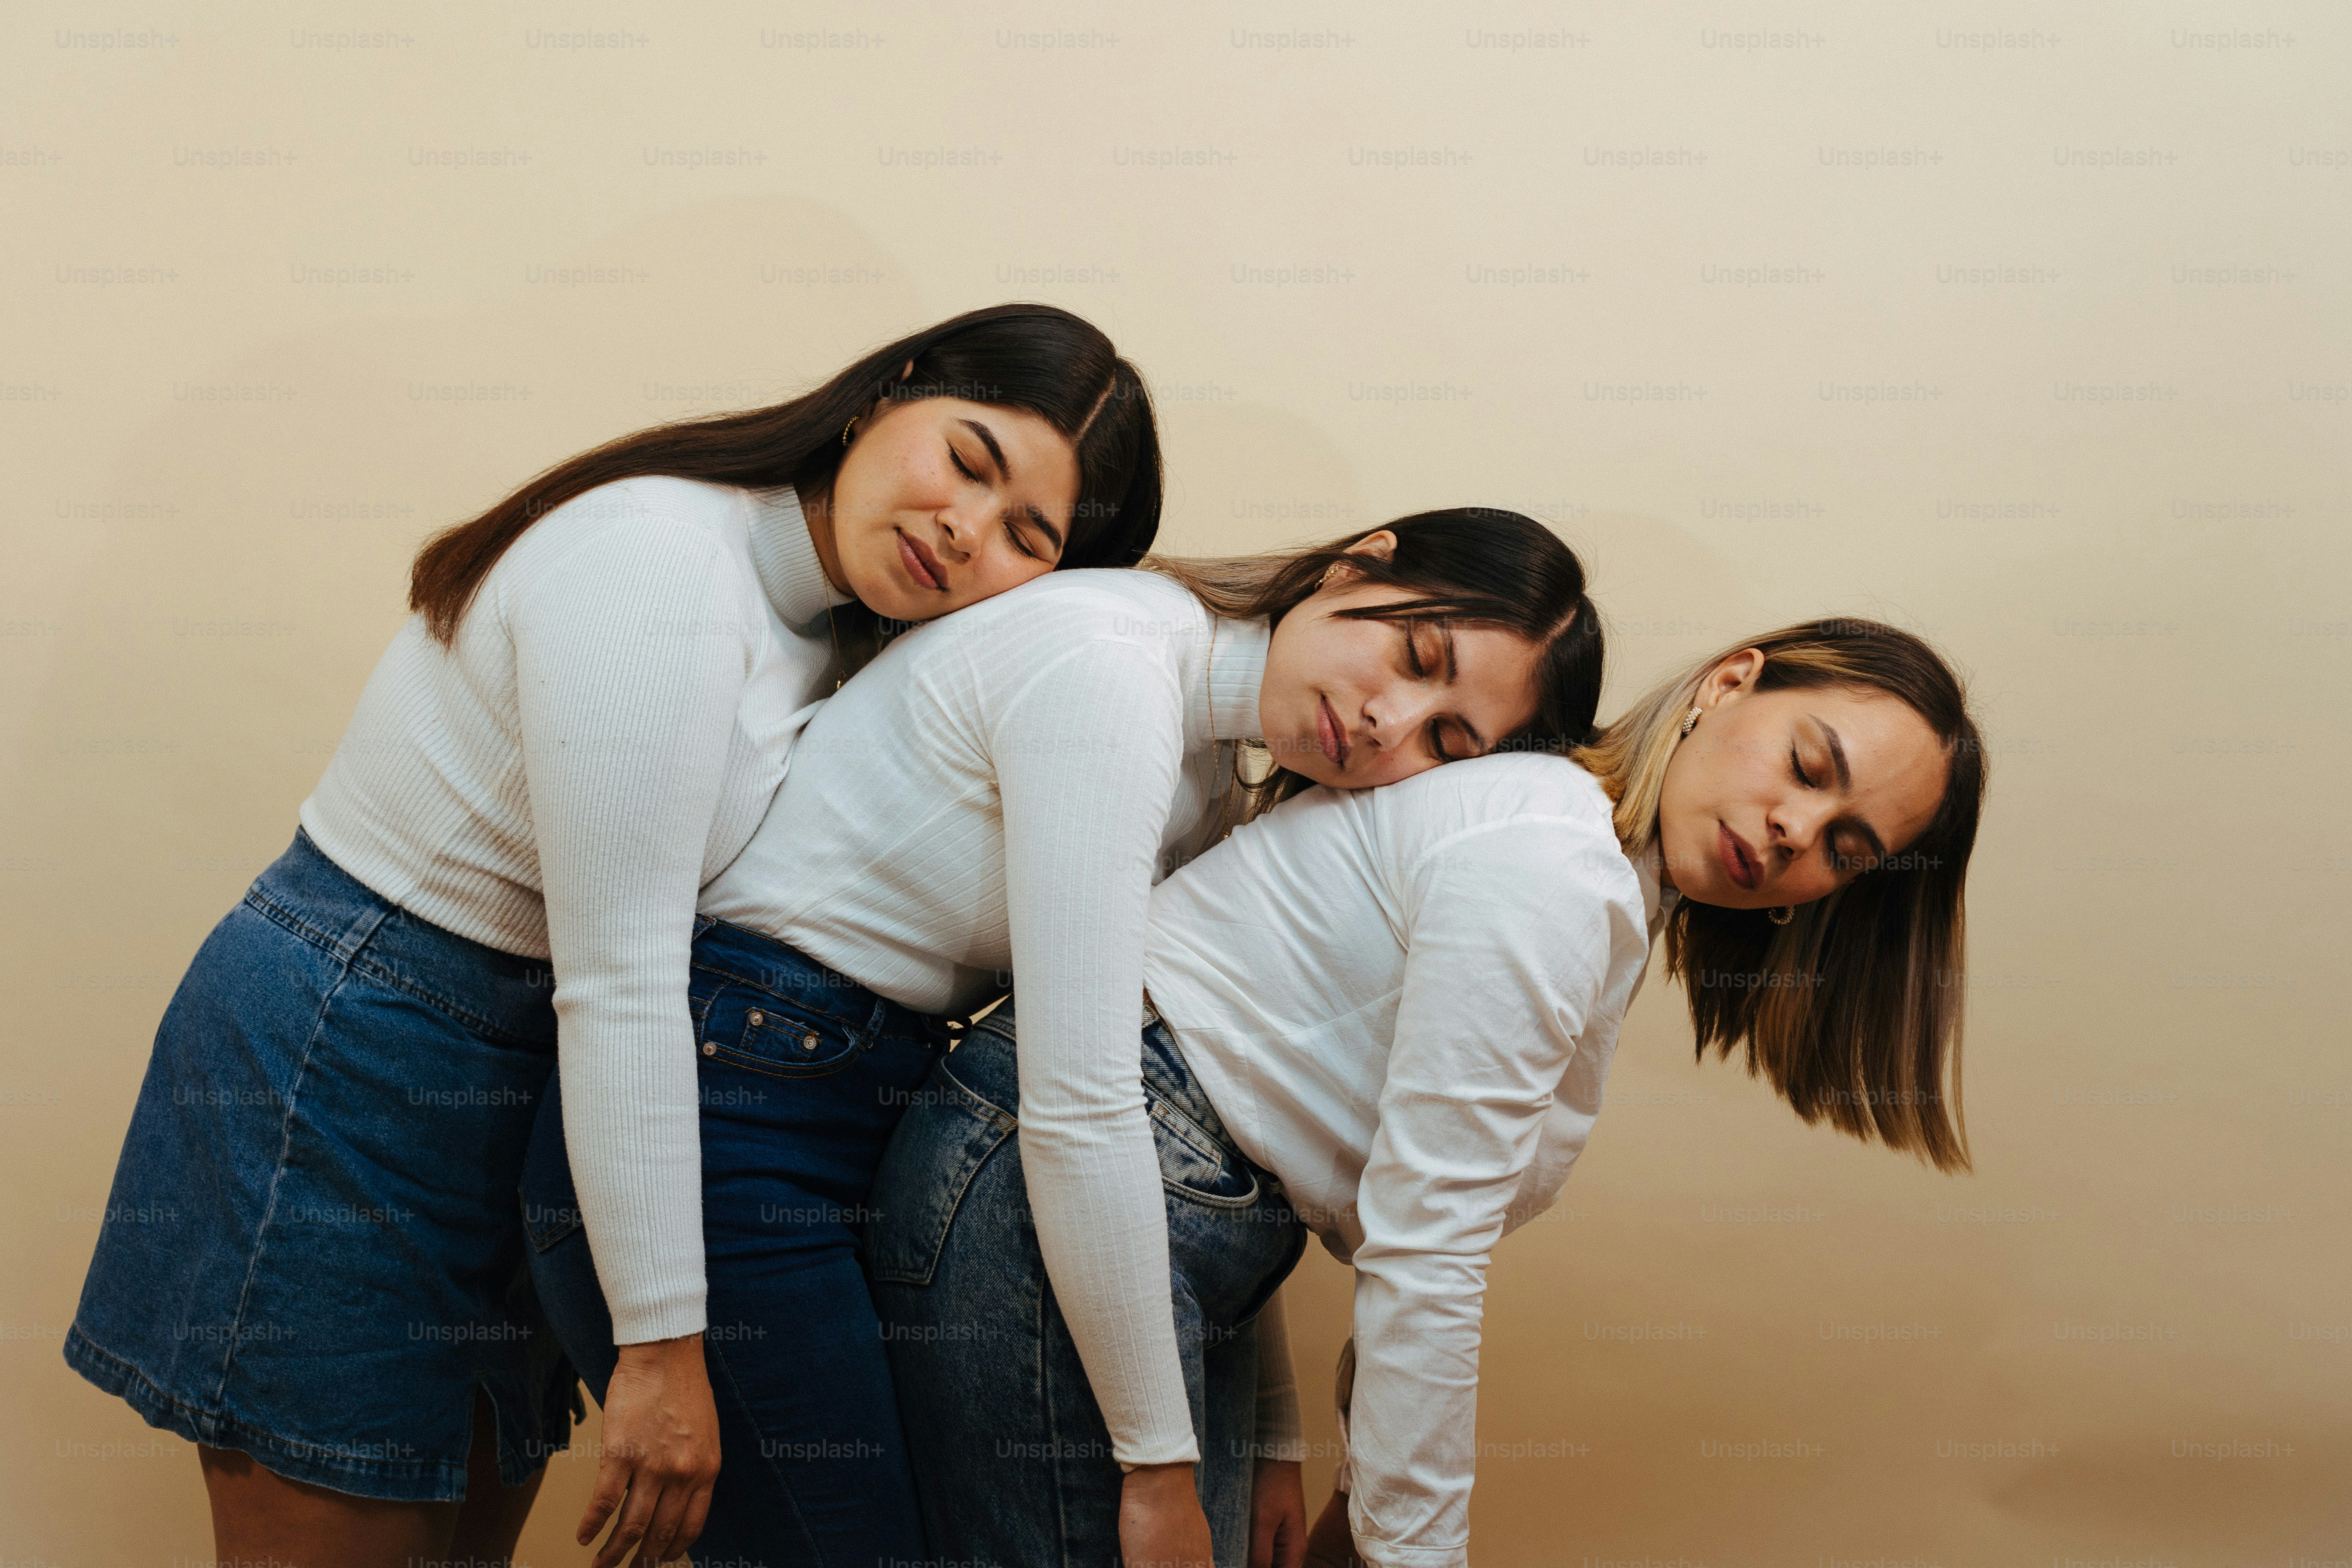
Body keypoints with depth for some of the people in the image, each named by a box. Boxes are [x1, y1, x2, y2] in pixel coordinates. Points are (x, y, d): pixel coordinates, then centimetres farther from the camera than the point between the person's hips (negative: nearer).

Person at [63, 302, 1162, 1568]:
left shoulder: (838, 627, 4)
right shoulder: (658, 567, -24)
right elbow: (617, 986, -25)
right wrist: (666, 1350, -21)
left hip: (511, 1084, 8)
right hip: (342, 1069, -8)